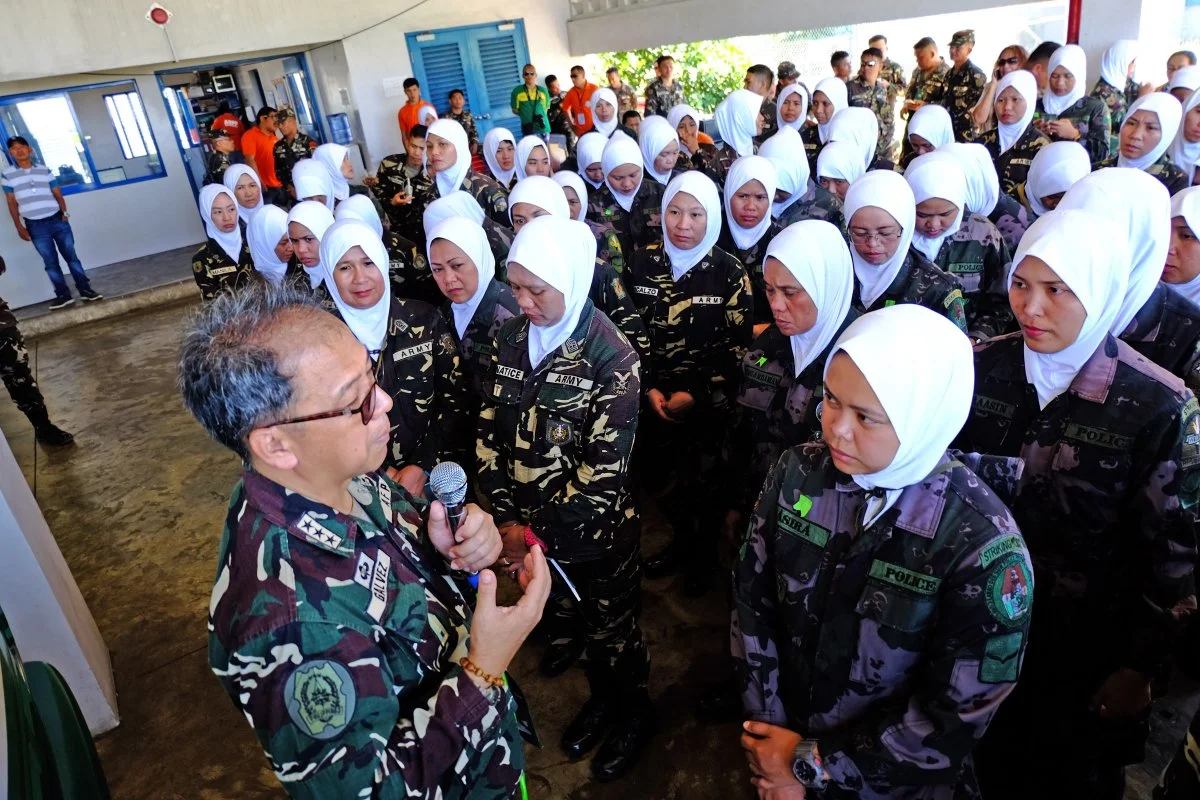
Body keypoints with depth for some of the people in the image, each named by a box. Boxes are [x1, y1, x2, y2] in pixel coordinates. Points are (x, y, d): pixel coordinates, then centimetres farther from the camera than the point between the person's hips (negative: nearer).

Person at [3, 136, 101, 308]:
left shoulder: (45, 170, 7)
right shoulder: (7, 174, 3)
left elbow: (58, 195, 8)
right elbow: (11, 203, 4)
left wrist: (64, 213, -6)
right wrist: (19, 226, 0)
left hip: (57, 220, 1)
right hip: (35, 226, 0)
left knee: (71, 255, 1)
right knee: (50, 261, 3)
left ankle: (85, 290, 5)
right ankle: (63, 295, 6)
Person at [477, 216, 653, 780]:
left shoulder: (612, 357, -19)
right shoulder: (511, 339, -3)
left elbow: (604, 470, -21)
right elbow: (491, 428, 1)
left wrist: (537, 533, -20)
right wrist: (506, 515, -6)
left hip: (596, 533, -5)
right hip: (530, 528, 5)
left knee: (612, 629, 16)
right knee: (567, 618, 23)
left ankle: (634, 712, 45)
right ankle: (600, 696, 51)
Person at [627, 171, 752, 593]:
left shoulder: (729, 273, -10)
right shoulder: (642, 263, -2)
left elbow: (738, 347, -9)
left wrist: (697, 394, -14)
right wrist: (648, 387, -7)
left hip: (711, 405, -3)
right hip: (655, 399, 3)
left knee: (704, 484, 10)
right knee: (660, 481, 14)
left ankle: (705, 553, 38)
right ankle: (681, 540, 43)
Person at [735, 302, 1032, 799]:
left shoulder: (983, 547, -25)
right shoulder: (798, 473, -15)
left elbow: (956, 717, -20)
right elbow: (752, 602, -7)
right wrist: (769, 731, -10)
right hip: (784, 733, 3)